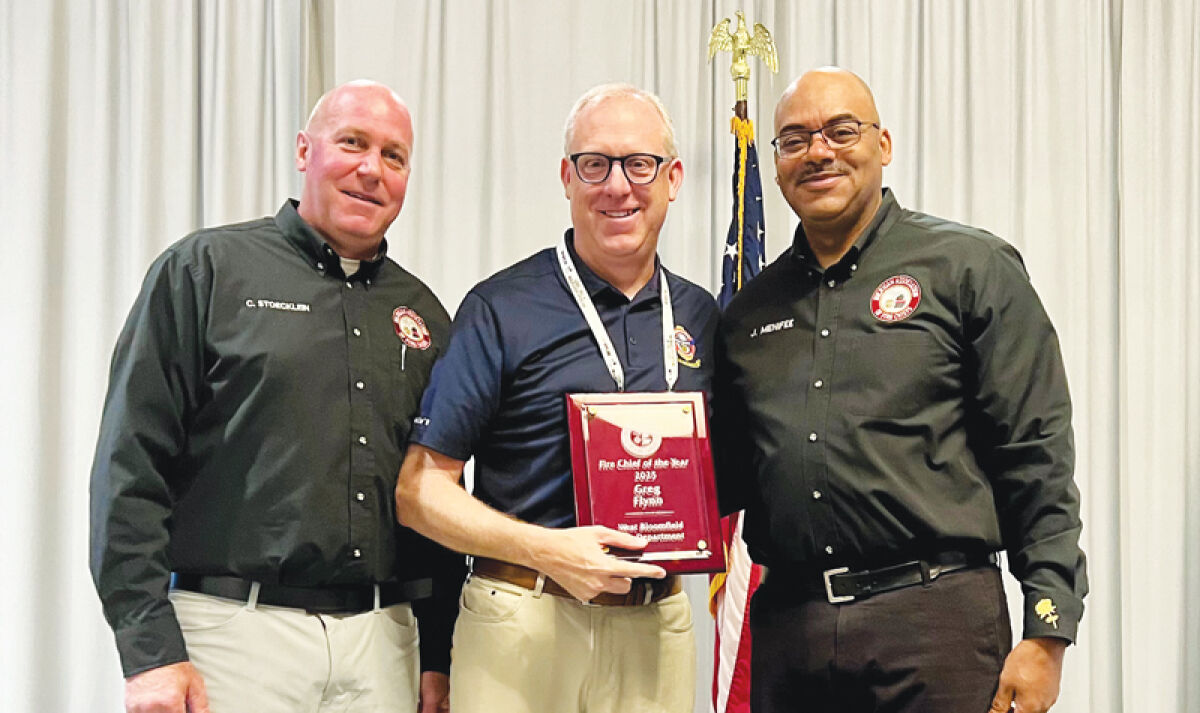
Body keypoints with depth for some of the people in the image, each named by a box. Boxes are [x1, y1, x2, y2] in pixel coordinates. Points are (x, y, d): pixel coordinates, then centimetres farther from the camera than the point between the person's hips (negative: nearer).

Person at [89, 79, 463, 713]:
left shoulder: (422, 312, 13)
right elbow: (130, 465, -5)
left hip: (383, 642, 4)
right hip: (236, 635, -4)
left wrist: (440, 658, 10)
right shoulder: (204, 269, 0)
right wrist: (150, 649, -11)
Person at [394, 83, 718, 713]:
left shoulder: (700, 315, 9)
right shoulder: (501, 309, -5)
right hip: (521, 628, -3)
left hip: (656, 629, 4)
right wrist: (549, 551, -19)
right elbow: (419, 492, -7)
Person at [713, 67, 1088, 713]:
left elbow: (1038, 461, -4)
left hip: (936, 614, -4)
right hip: (786, 622, 4)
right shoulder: (751, 310, 14)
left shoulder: (971, 267, 0)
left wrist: (1046, 634, -10)